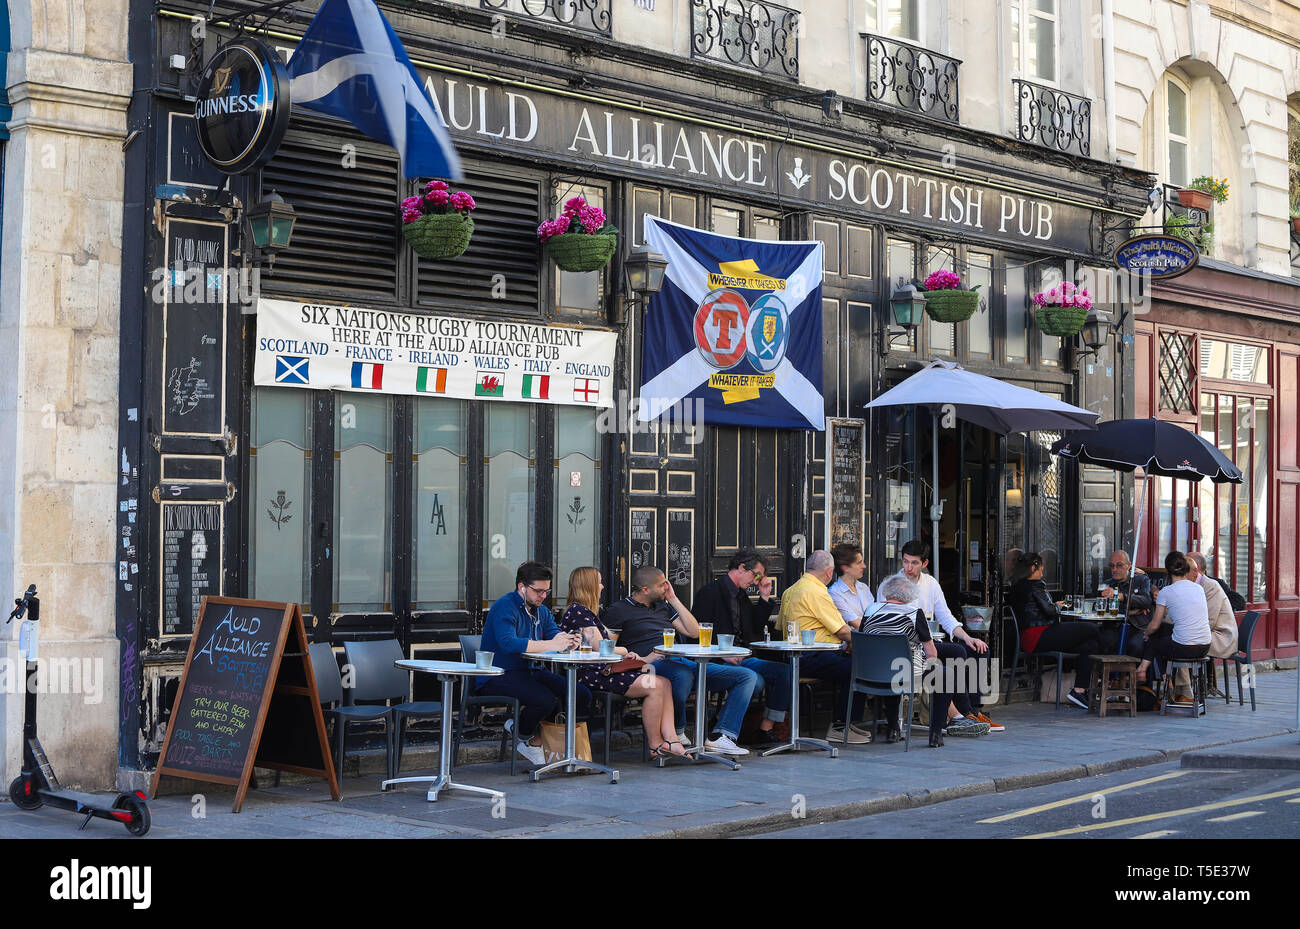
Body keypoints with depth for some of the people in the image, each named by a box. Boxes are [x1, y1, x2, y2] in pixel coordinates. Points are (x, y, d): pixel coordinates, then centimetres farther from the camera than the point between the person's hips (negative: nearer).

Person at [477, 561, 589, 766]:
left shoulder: (541, 611, 15)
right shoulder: (505, 607, -13)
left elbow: (556, 635, 5)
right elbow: (508, 643, -28)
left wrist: (566, 641, -22)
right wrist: (551, 645, -31)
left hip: (530, 672, 8)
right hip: (498, 678, -8)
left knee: (582, 696, -9)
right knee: (546, 699, -33)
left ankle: (536, 740, 5)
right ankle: (523, 734, 1)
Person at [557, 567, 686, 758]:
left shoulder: (587, 613, 23)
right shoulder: (578, 612, -10)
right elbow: (599, 648, -16)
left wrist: (626, 655, 1)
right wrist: (625, 651, 3)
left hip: (601, 670, 10)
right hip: (589, 674, -10)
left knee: (664, 683, -4)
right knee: (655, 686, -20)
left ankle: (670, 740, -14)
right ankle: (655, 746, -10)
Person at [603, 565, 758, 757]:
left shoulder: (664, 606, 28)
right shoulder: (618, 610, 9)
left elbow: (694, 632, 23)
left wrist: (673, 599, 19)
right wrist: (641, 660, -13)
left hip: (684, 663, 7)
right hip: (654, 667, -7)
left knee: (748, 677, -7)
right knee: (683, 675, -45)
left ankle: (719, 738, -21)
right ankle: (676, 734, -18)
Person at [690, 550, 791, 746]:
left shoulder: (741, 595, 20)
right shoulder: (710, 592, -7)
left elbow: (756, 628, 23)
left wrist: (764, 598, 14)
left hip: (741, 658, 9)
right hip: (718, 661, -9)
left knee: (784, 671, -9)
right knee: (755, 680, -31)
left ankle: (765, 730, -8)